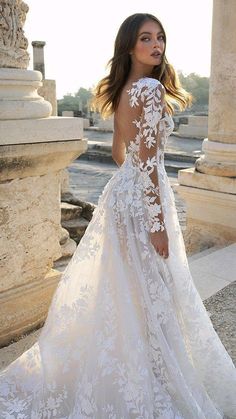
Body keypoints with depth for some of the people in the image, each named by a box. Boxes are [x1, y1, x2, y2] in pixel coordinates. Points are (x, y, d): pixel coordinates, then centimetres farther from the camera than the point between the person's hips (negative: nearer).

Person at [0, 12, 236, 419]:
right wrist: (159, 222, -19)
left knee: (120, 293, 20)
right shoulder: (151, 89, -15)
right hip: (142, 198, -9)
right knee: (149, 294, 2)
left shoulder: (123, 90, 13)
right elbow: (148, 161, -21)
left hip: (120, 191, 9)